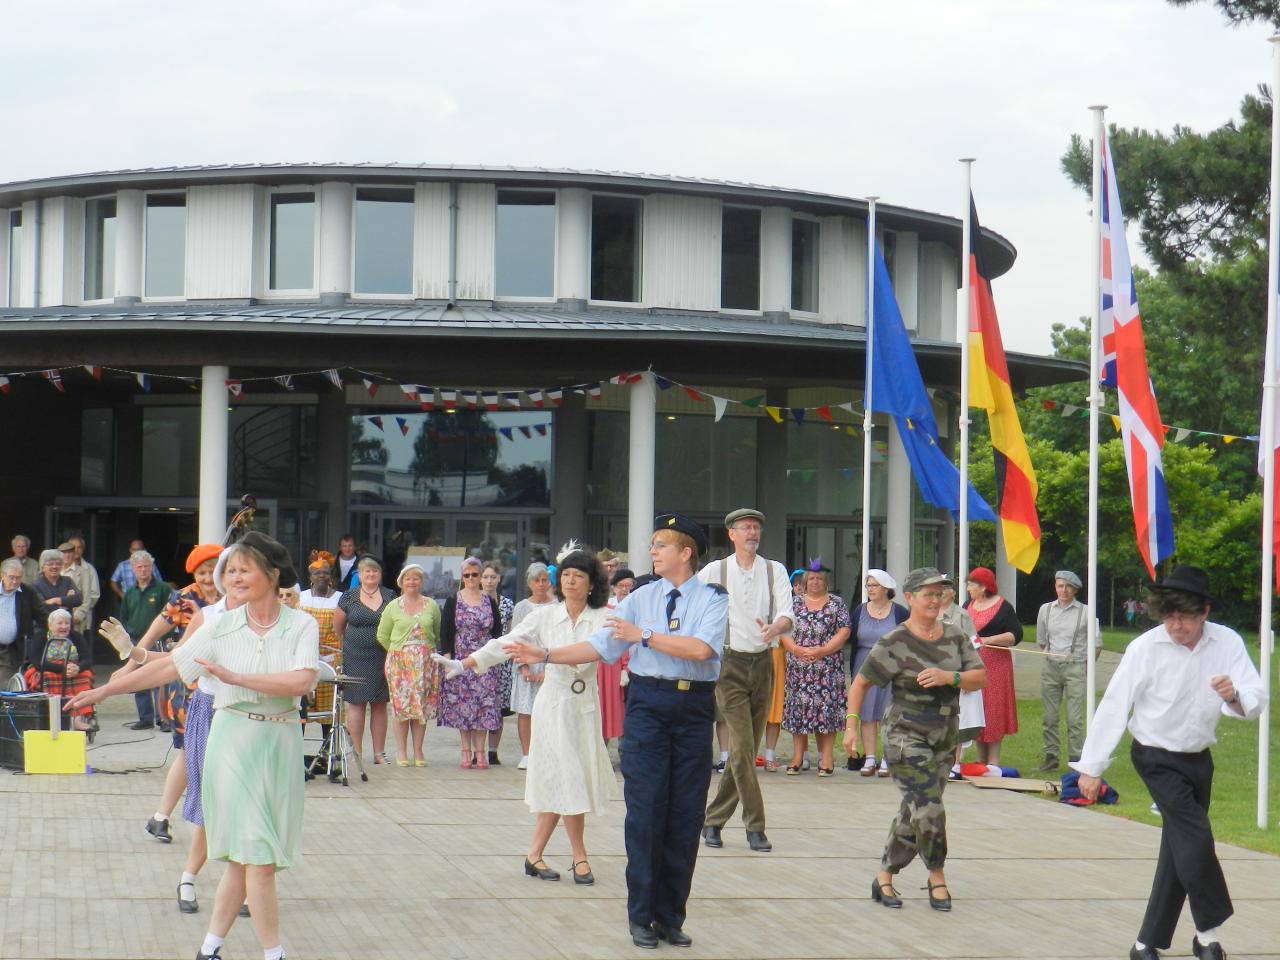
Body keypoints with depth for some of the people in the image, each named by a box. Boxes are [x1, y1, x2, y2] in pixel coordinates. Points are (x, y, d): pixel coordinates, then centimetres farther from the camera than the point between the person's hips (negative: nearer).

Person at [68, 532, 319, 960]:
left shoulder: (302, 626, -2)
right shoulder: (222, 627, 2)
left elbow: (301, 682, -16)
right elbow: (168, 666, 5)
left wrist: (236, 677, -21)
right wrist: (104, 690, 4)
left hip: (278, 745, 1)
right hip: (233, 743, -1)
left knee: (244, 858, 4)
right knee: (256, 856, -7)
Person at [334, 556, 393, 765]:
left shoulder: (390, 597, 6)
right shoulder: (349, 597, 3)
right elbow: (338, 626, 12)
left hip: (382, 659, 1)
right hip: (355, 659, -1)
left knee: (380, 704, 4)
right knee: (356, 703, -2)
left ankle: (379, 752, 9)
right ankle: (356, 752, 2)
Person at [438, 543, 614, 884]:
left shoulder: (601, 618, -2)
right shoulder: (545, 616, 2)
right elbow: (507, 643, 0)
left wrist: (543, 654, -33)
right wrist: (465, 663, -9)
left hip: (585, 705, 1)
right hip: (553, 704, -1)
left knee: (558, 783, 4)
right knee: (565, 781, -6)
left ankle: (535, 854, 13)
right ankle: (579, 857, 2)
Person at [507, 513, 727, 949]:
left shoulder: (713, 600, 0)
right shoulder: (640, 598, 8)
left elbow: (701, 648, -17)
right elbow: (600, 646, 5)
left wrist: (645, 636, -15)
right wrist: (545, 655, -3)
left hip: (694, 708, -1)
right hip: (647, 704, 1)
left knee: (686, 815, 3)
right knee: (644, 811, -2)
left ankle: (671, 916, 14)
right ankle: (642, 916, 6)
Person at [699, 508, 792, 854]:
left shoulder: (775, 571, 4)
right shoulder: (714, 572, 0)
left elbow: (787, 614, -8)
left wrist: (774, 628, -30)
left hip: (763, 663, 3)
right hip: (730, 664, -3)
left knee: (747, 749, 8)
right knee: (742, 748, -13)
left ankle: (713, 821, 20)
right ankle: (755, 826, -10)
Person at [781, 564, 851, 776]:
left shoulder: (837, 604, 6)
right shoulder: (794, 603, 12)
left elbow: (844, 631, -2)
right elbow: (784, 630, 5)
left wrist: (821, 651, -13)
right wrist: (797, 650, -13)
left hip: (828, 666, -2)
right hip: (798, 667, 2)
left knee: (827, 708, -5)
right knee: (798, 709, 1)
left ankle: (826, 758, -3)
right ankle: (797, 757, 6)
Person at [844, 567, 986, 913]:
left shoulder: (954, 638, 6)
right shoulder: (894, 644, -10)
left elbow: (980, 677, 1)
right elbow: (860, 683, -3)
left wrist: (950, 677, -17)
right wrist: (851, 725, -7)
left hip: (944, 738, 6)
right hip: (906, 736, -6)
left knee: (914, 813, 10)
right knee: (927, 807, -14)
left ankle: (885, 877, 22)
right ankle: (937, 878, 3)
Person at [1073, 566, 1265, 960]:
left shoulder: (1227, 643, -9)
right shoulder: (1145, 648, -17)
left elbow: (1257, 699, -11)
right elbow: (1113, 707, -13)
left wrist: (1235, 696, -36)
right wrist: (1090, 768, -11)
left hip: (1198, 760, 4)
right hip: (1157, 759, -4)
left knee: (1180, 850, 8)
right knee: (1196, 837, -18)